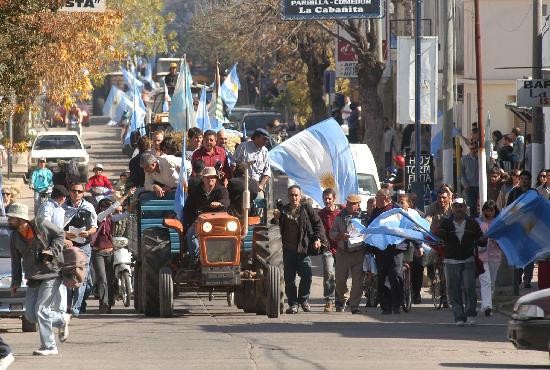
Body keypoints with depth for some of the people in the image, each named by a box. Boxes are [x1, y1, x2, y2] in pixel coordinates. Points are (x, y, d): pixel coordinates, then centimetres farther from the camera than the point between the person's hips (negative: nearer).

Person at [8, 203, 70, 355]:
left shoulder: (41, 226, -11)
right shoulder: (15, 237, 4)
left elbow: (60, 235, 1)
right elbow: (16, 261, 13)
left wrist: (52, 251, -14)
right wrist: (15, 282, 9)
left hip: (51, 275, -6)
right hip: (33, 279, 6)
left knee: (41, 310, -13)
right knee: (30, 314, 2)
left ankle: (49, 346, -3)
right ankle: (62, 320, 24)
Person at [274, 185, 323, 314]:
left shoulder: (306, 208, 4)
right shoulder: (283, 210, 11)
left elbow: (318, 224, 5)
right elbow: (278, 229, 15)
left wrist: (318, 238, -7)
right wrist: (276, 220, -4)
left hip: (304, 249, -2)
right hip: (288, 250, 2)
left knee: (307, 275, -11)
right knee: (289, 279, 0)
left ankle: (303, 299, 9)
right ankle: (293, 304, 9)